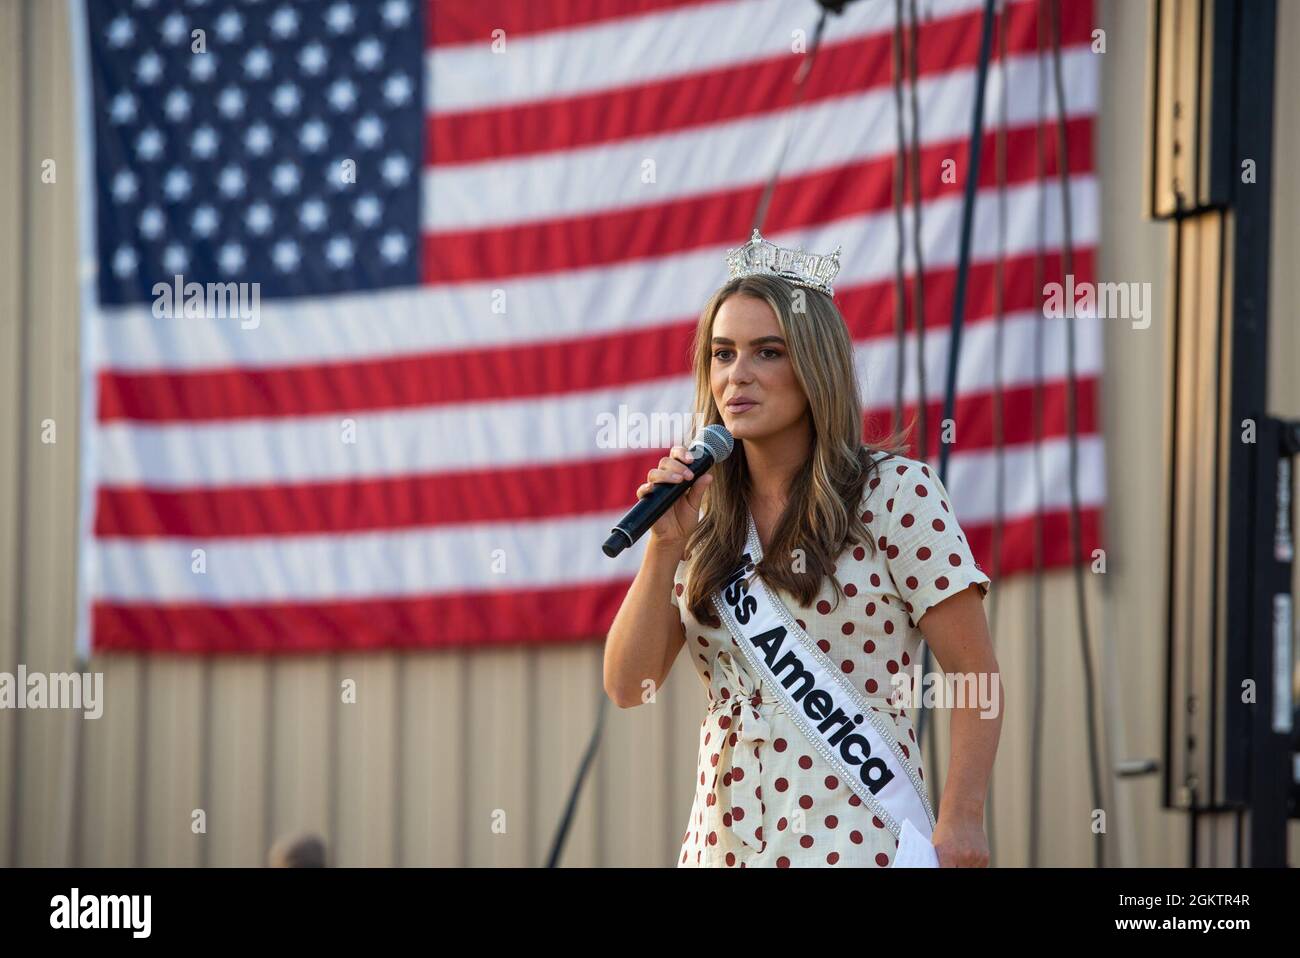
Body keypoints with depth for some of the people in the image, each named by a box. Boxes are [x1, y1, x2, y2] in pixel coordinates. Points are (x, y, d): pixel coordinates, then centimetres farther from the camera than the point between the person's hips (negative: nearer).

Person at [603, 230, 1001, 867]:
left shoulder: (894, 492, -4)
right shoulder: (705, 513, 9)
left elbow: (975, 674, -7)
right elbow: (627, 687, 3)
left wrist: (960, 821, -18)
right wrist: (666, 545, -8)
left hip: (855, 839, -4)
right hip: (724, 837, 4)